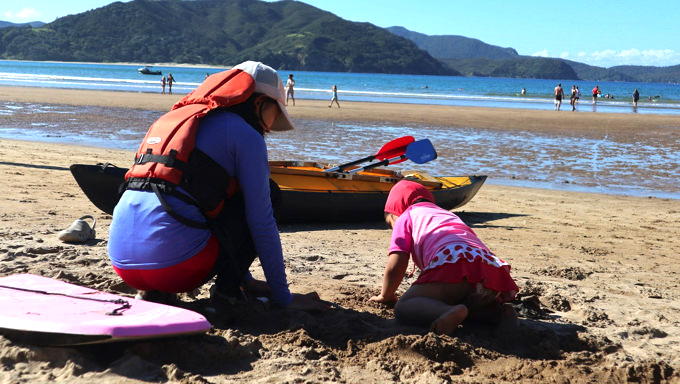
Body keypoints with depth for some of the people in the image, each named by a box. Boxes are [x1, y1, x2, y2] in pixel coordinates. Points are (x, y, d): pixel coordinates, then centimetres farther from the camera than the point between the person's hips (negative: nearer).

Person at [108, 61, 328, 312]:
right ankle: (227, 287, 4)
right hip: (173, 262, -7)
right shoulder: (245, 134, 3)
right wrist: (283, 297, 11)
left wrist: (246, 280, 41)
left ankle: (152, 290, 15)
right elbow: (262, 224, 1)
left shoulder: (174, 117, 27)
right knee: (266, 195, 12)